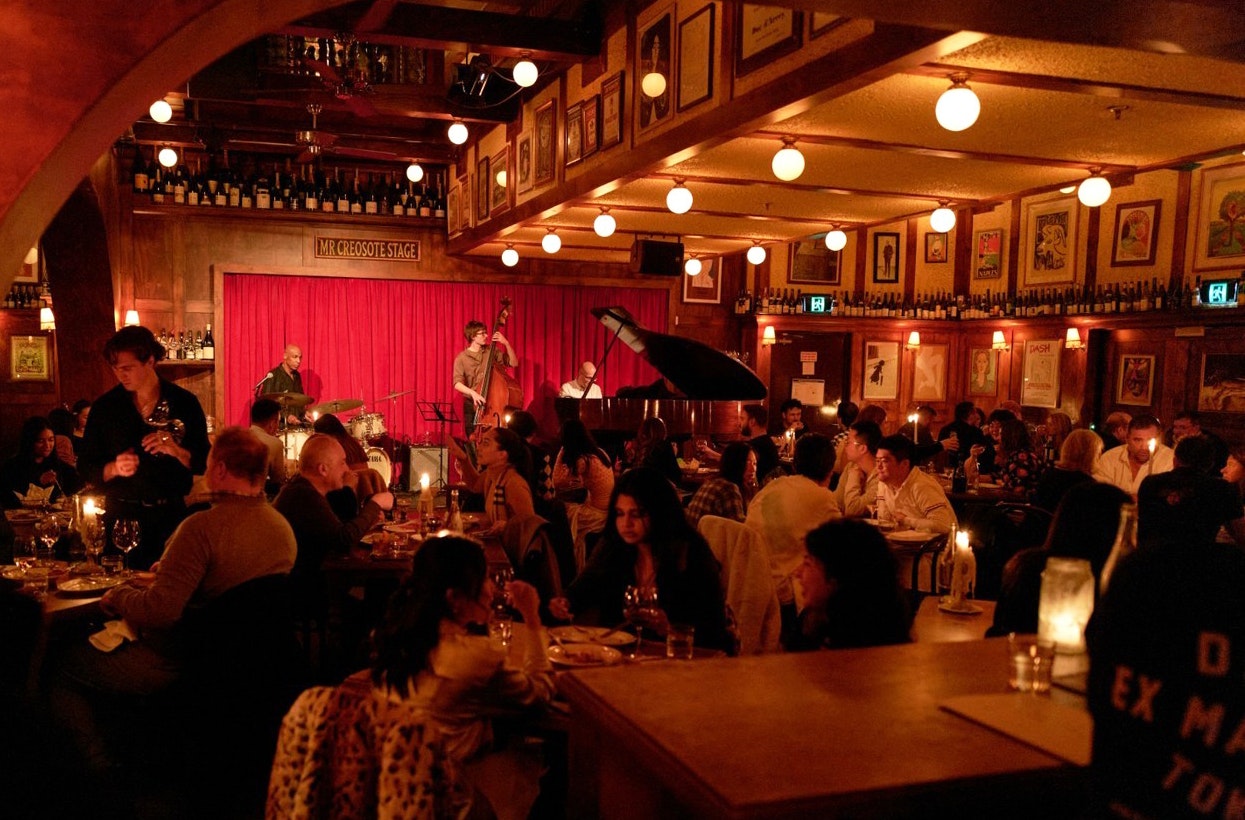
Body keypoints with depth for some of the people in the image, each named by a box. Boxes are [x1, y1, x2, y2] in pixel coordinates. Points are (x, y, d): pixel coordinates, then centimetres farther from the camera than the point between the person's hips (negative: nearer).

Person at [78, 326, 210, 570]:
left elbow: (204, 463, 3)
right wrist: (114, 468, -13)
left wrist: (176, 451, -16)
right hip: (121, 514, 0)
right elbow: (86, 468, 6)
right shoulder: (104, 407, 3)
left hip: (170, 515, 0)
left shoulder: (184, 402, 1)